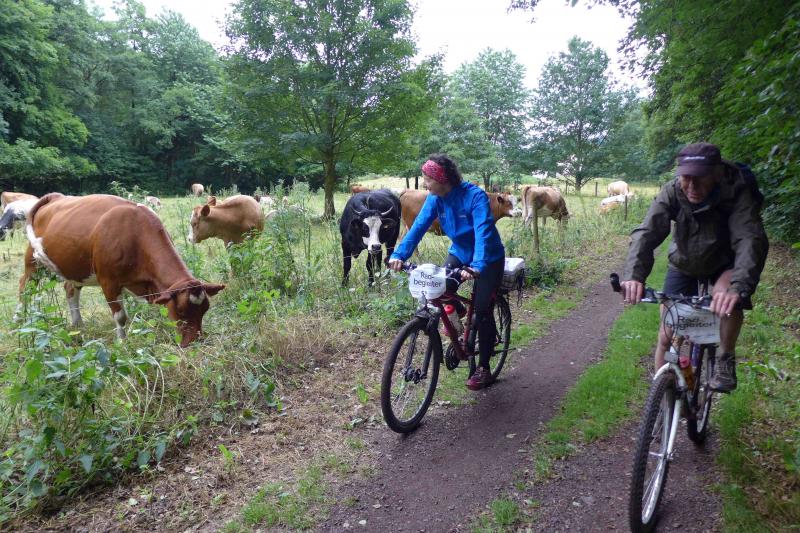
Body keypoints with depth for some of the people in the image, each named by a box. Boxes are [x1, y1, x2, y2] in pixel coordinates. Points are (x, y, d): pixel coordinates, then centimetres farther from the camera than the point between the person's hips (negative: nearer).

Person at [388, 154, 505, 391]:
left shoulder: (475, 196, -29)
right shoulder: (435, 199, -12)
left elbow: (483, 232, -40)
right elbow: (419, 226, -20)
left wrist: (476, 266, -54)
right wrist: (399, 255, -34)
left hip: (488, 259, -5)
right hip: (460, 253, 5)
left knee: (482, 310, -7)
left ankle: (484, 368, 8)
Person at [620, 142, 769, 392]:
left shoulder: (737, 193, -29)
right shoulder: (672, 192, -25)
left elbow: (751, 239, -42)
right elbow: (646, 233, -36)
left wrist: (738, 287, -60)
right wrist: (634, 275, -55)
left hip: (724, 265, -1)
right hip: (683, 265, 2)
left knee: (726, 295, -35)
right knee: (666, 336, -2)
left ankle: (726, 360, -9)